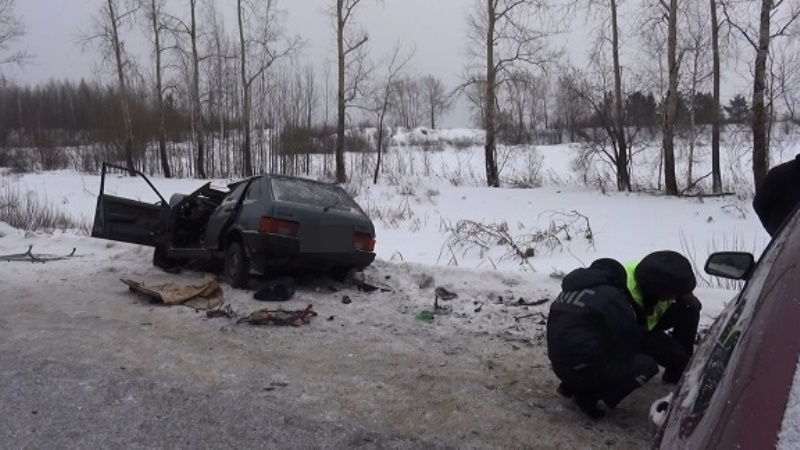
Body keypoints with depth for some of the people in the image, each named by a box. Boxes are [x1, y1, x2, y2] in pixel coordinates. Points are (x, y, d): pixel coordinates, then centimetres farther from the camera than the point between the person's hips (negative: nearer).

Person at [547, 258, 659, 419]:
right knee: (647, 365, 2)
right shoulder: (610, 296, -11)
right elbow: (630, 341, -6)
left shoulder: (568, 290, 13)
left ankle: (571, 386, 14)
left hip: (560, 365, 8)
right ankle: (589, 396, -4)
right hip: (583, 369, -8)